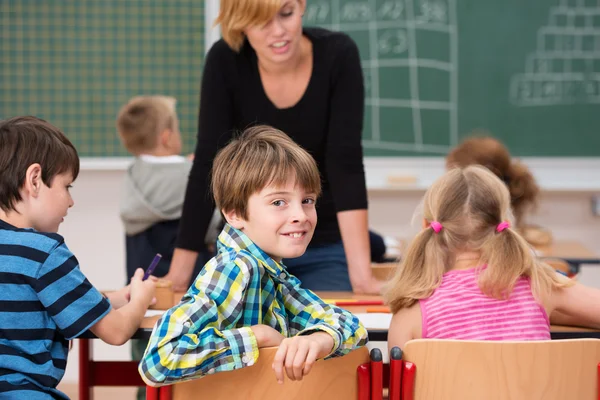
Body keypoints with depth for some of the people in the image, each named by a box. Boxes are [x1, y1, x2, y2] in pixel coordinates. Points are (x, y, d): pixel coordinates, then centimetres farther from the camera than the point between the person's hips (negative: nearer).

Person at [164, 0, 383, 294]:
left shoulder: (338, 55, -18)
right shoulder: (225, 62, -15)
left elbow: (346, 164, -24)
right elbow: (208, 165, -16)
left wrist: (361, 275, -32)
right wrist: (179, 271, -19)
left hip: (326, 248, -1)